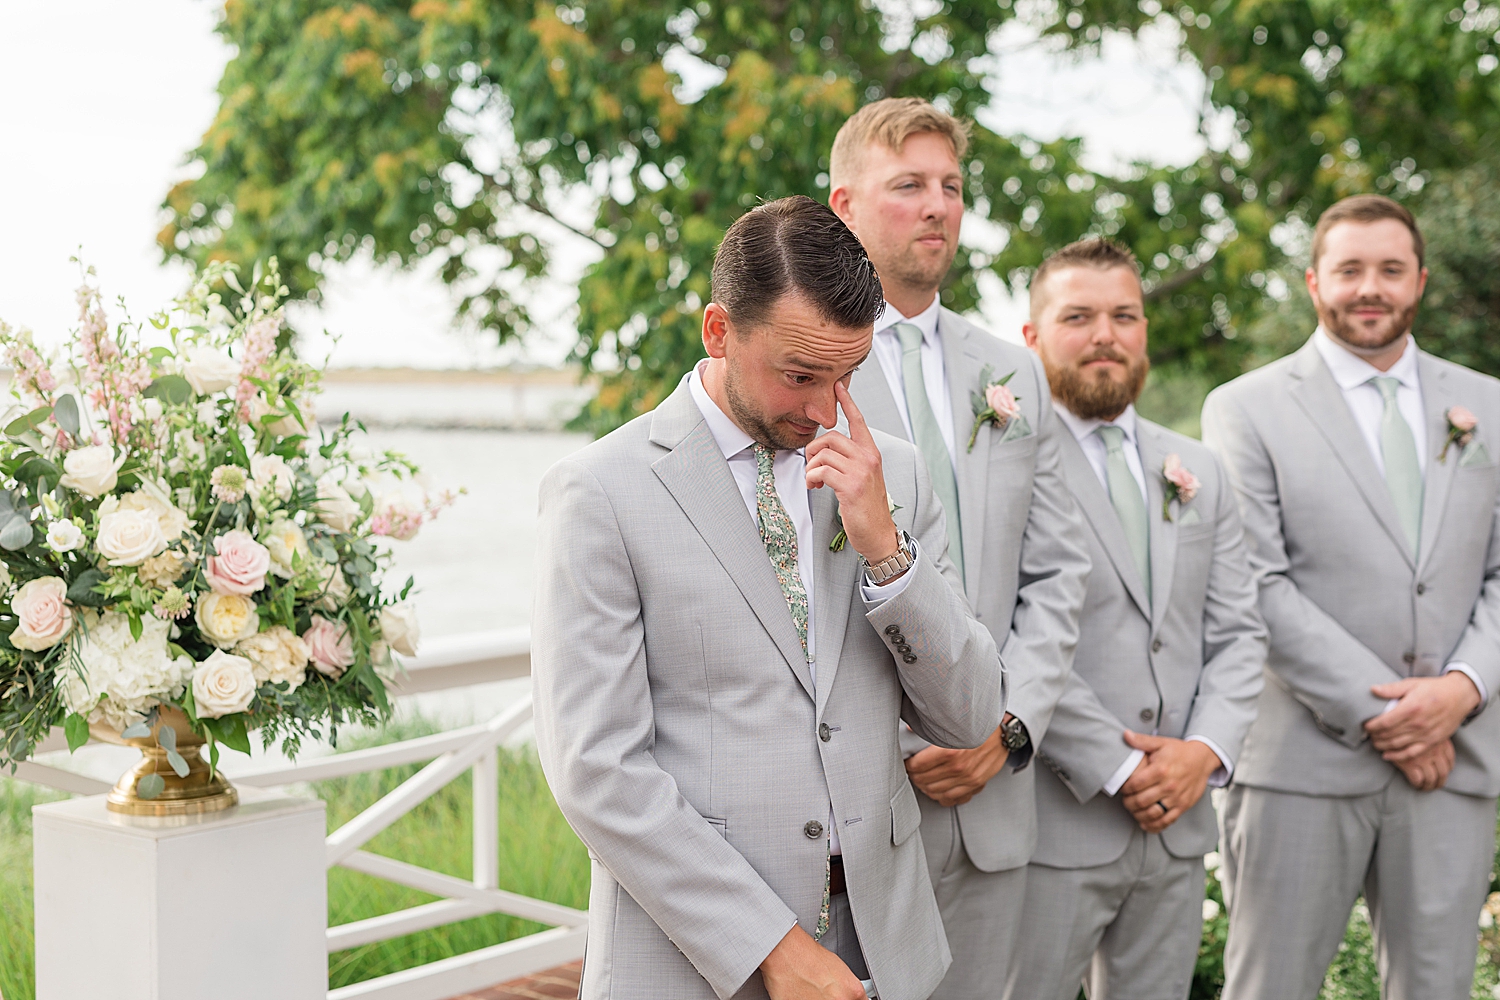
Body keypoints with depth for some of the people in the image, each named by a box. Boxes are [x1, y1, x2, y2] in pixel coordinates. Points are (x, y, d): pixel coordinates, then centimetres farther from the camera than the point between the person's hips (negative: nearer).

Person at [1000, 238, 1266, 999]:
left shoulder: (1196, 471, 15)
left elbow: (1238, 631, 12)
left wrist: (1207, 749, -5)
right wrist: (1116, 768, -15)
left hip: (1177, 822, 6)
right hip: (1053, 822, -6)